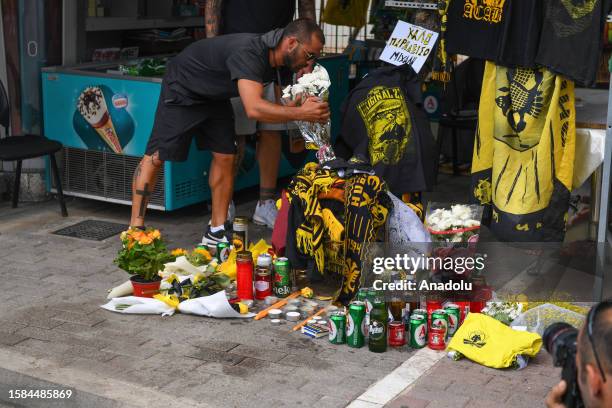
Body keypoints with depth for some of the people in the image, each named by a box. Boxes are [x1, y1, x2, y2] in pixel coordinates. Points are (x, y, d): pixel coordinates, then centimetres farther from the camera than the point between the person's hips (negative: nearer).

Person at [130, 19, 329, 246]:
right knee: (156, 156, -9)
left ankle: (216, 233, 7)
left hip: (214, 96, 8)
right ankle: (135, 229, -2)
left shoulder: (277, 58, -10)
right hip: (182, 88, -8)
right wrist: (301, 113, -48)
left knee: (225, 156, -1)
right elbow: (253, 108, -49)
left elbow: (280, 105, 1)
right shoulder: (248, 53, -38)